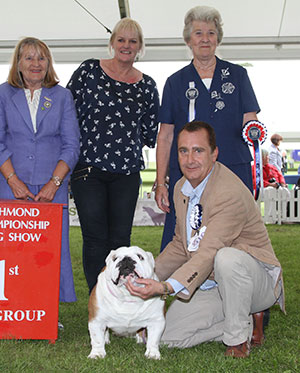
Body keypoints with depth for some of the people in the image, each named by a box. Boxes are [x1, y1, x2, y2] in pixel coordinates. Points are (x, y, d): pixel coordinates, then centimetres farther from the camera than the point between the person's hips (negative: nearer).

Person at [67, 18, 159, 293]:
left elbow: (150, 134, 17)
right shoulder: (89, 71, 3)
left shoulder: (147, 86, 10)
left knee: (120, 239, 4)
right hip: (88, 166, -2)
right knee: (95, 238, -4)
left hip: (127, 171, 2)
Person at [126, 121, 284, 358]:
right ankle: (249, 322, 9)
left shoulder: (231, 193, -25)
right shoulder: (182, 188, 3)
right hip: (207, 284, 8)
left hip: (256, 280, -8)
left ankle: (238, 338, -15)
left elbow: (208, 255, -34)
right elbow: (181, 244, 14)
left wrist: (166, 287, -47)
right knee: (166, 335, -7)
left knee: (227, 257, -40)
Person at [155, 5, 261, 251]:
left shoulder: (237, 75, 12)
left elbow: (250, 121, 9)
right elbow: (165, 136, 10)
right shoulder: (176, 82, 13)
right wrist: (160, 182, 3)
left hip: (233, 169, 0)